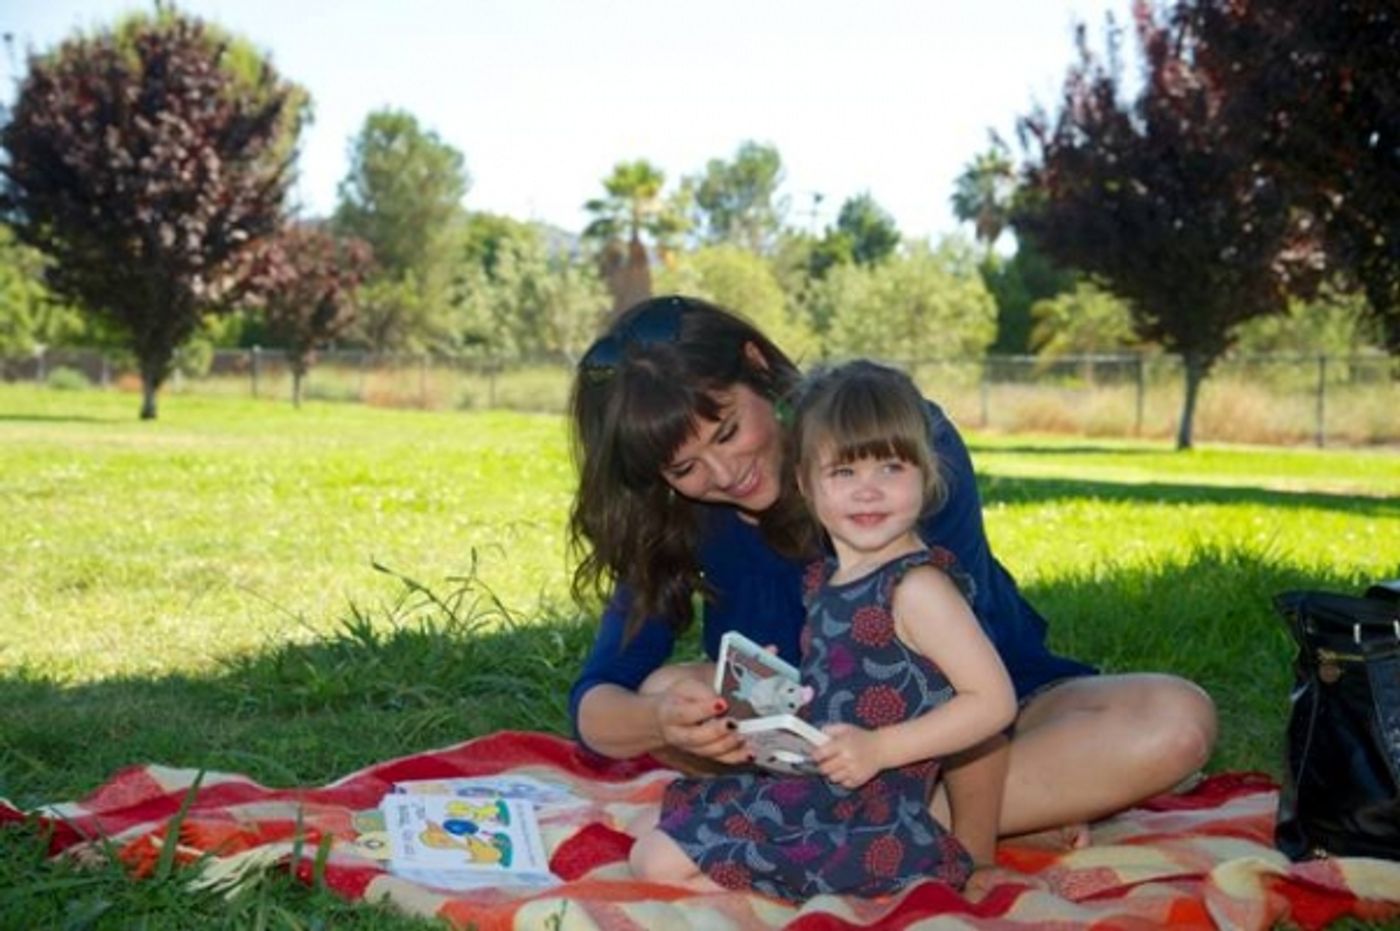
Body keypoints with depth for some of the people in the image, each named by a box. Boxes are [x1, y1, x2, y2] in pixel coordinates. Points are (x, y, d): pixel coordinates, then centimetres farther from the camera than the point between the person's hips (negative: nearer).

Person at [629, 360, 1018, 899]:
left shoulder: (917, 586, -17)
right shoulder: (826, 579, 9)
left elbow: (993, 701, -20)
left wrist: (879, 748, -24)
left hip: (867, 816, -9)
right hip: (797, 787, 9)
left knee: (664, 864, -15)